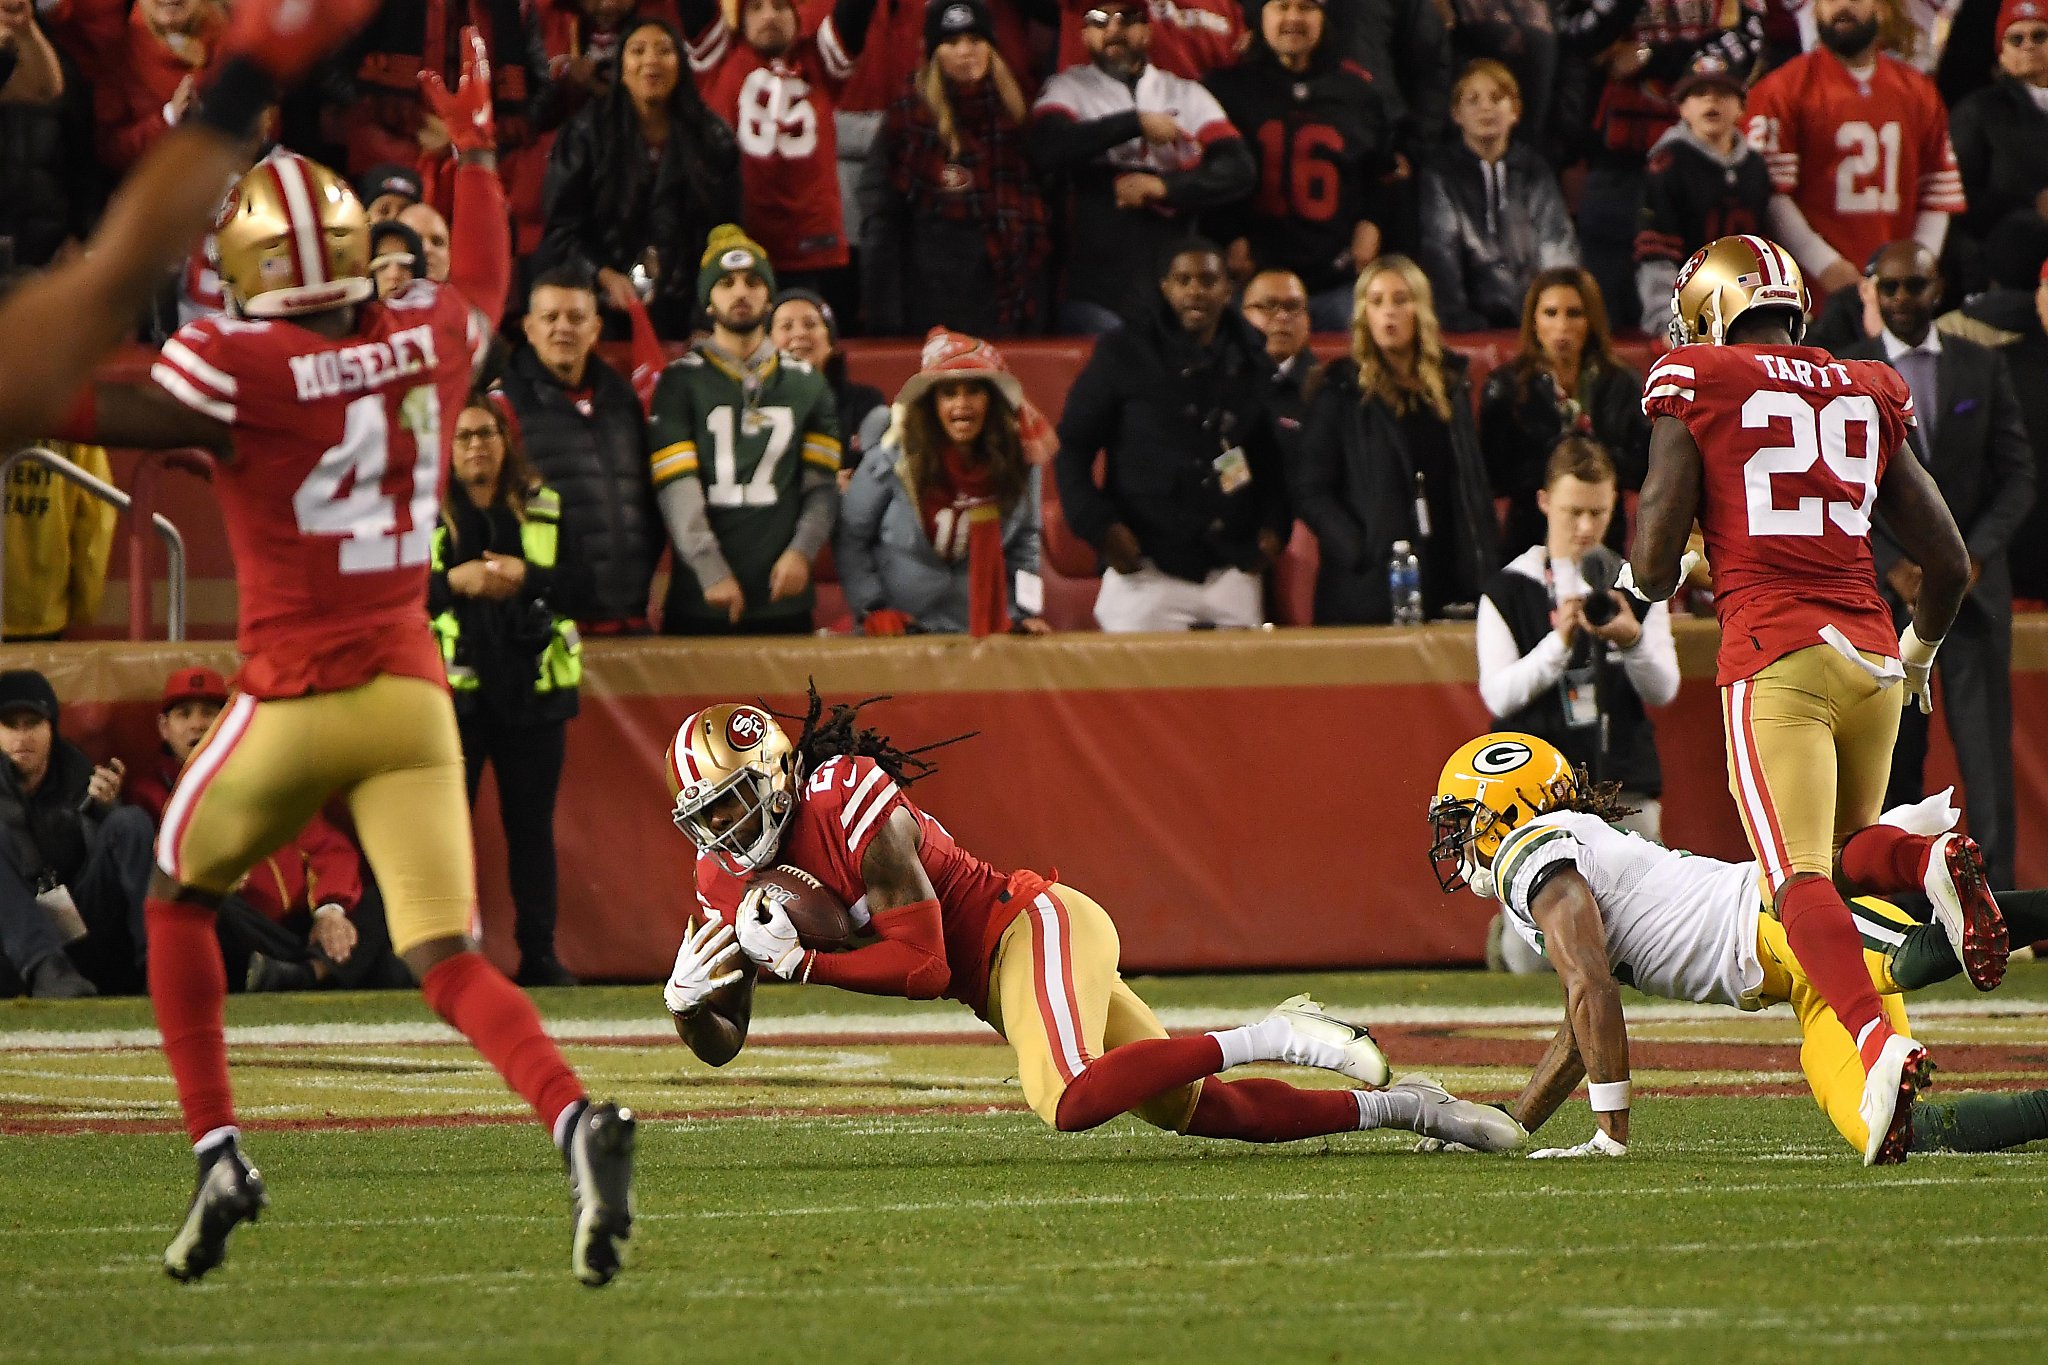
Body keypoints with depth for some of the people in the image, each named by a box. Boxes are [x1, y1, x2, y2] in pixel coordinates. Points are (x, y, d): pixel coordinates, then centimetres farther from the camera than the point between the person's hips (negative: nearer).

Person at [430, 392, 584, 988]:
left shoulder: (544, 508, 11)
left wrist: (527, 577, -11)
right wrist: (453, 584, -17)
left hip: (531, 686, 2)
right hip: (450, 687, -2)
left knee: (532, 823, 6)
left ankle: (539, 954, 11)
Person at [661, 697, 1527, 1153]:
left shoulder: (854, 810, -23)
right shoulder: (728, 879, 3)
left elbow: (924, 966, -22)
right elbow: (722, 1044, 4)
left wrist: (798, 963, -23)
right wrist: (686, 998, -18)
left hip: (1035, 927, -8)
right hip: (997, 977, 8)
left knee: (1072, 1102, -35)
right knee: (1195, 1111, 7)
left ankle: (1264, 1041, -19)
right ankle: (1398, 1108, 18)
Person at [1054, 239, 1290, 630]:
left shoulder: (1253, 360, 11)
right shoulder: (1123, 354, 3)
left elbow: (1272, 452, 19)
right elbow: (1073, 446, 4)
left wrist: (1274, 524, 5)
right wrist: (1098, 525, -8)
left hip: (1232, 574, 3)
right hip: (1145, 571, -3)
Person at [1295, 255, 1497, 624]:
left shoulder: (1451, 386, 15)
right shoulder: (1342, 393, 3)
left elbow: (1475, 486, 17)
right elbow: (1310, 492, -3)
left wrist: (1486, 576, 7)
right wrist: (1360, 552, -15)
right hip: (1369, 591, -3)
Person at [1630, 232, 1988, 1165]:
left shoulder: (1696, 389, 3)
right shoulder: (1867, 397, 17)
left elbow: (1652, 569, -1)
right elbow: (1949, 563, 18)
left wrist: (1648, 578, 23)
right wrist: (1919, 654, 37)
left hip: (1775, 657, -5)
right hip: (1870, 652, 5)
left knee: (1800, 877, -12)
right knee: (1847, 848, 23)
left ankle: (1878, 1043, -37)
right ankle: (1933, 862, -12)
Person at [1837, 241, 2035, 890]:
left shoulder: (1983, 367, 7)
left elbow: (2018, 474, 6)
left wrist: (1974, 555, -9)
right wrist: (1893, 565, -11)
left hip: (1974, 585, 1)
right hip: (1884, 587, -1)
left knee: (1986, 741, -6)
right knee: (1895, 753, -1)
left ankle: (1996, 889, -6)